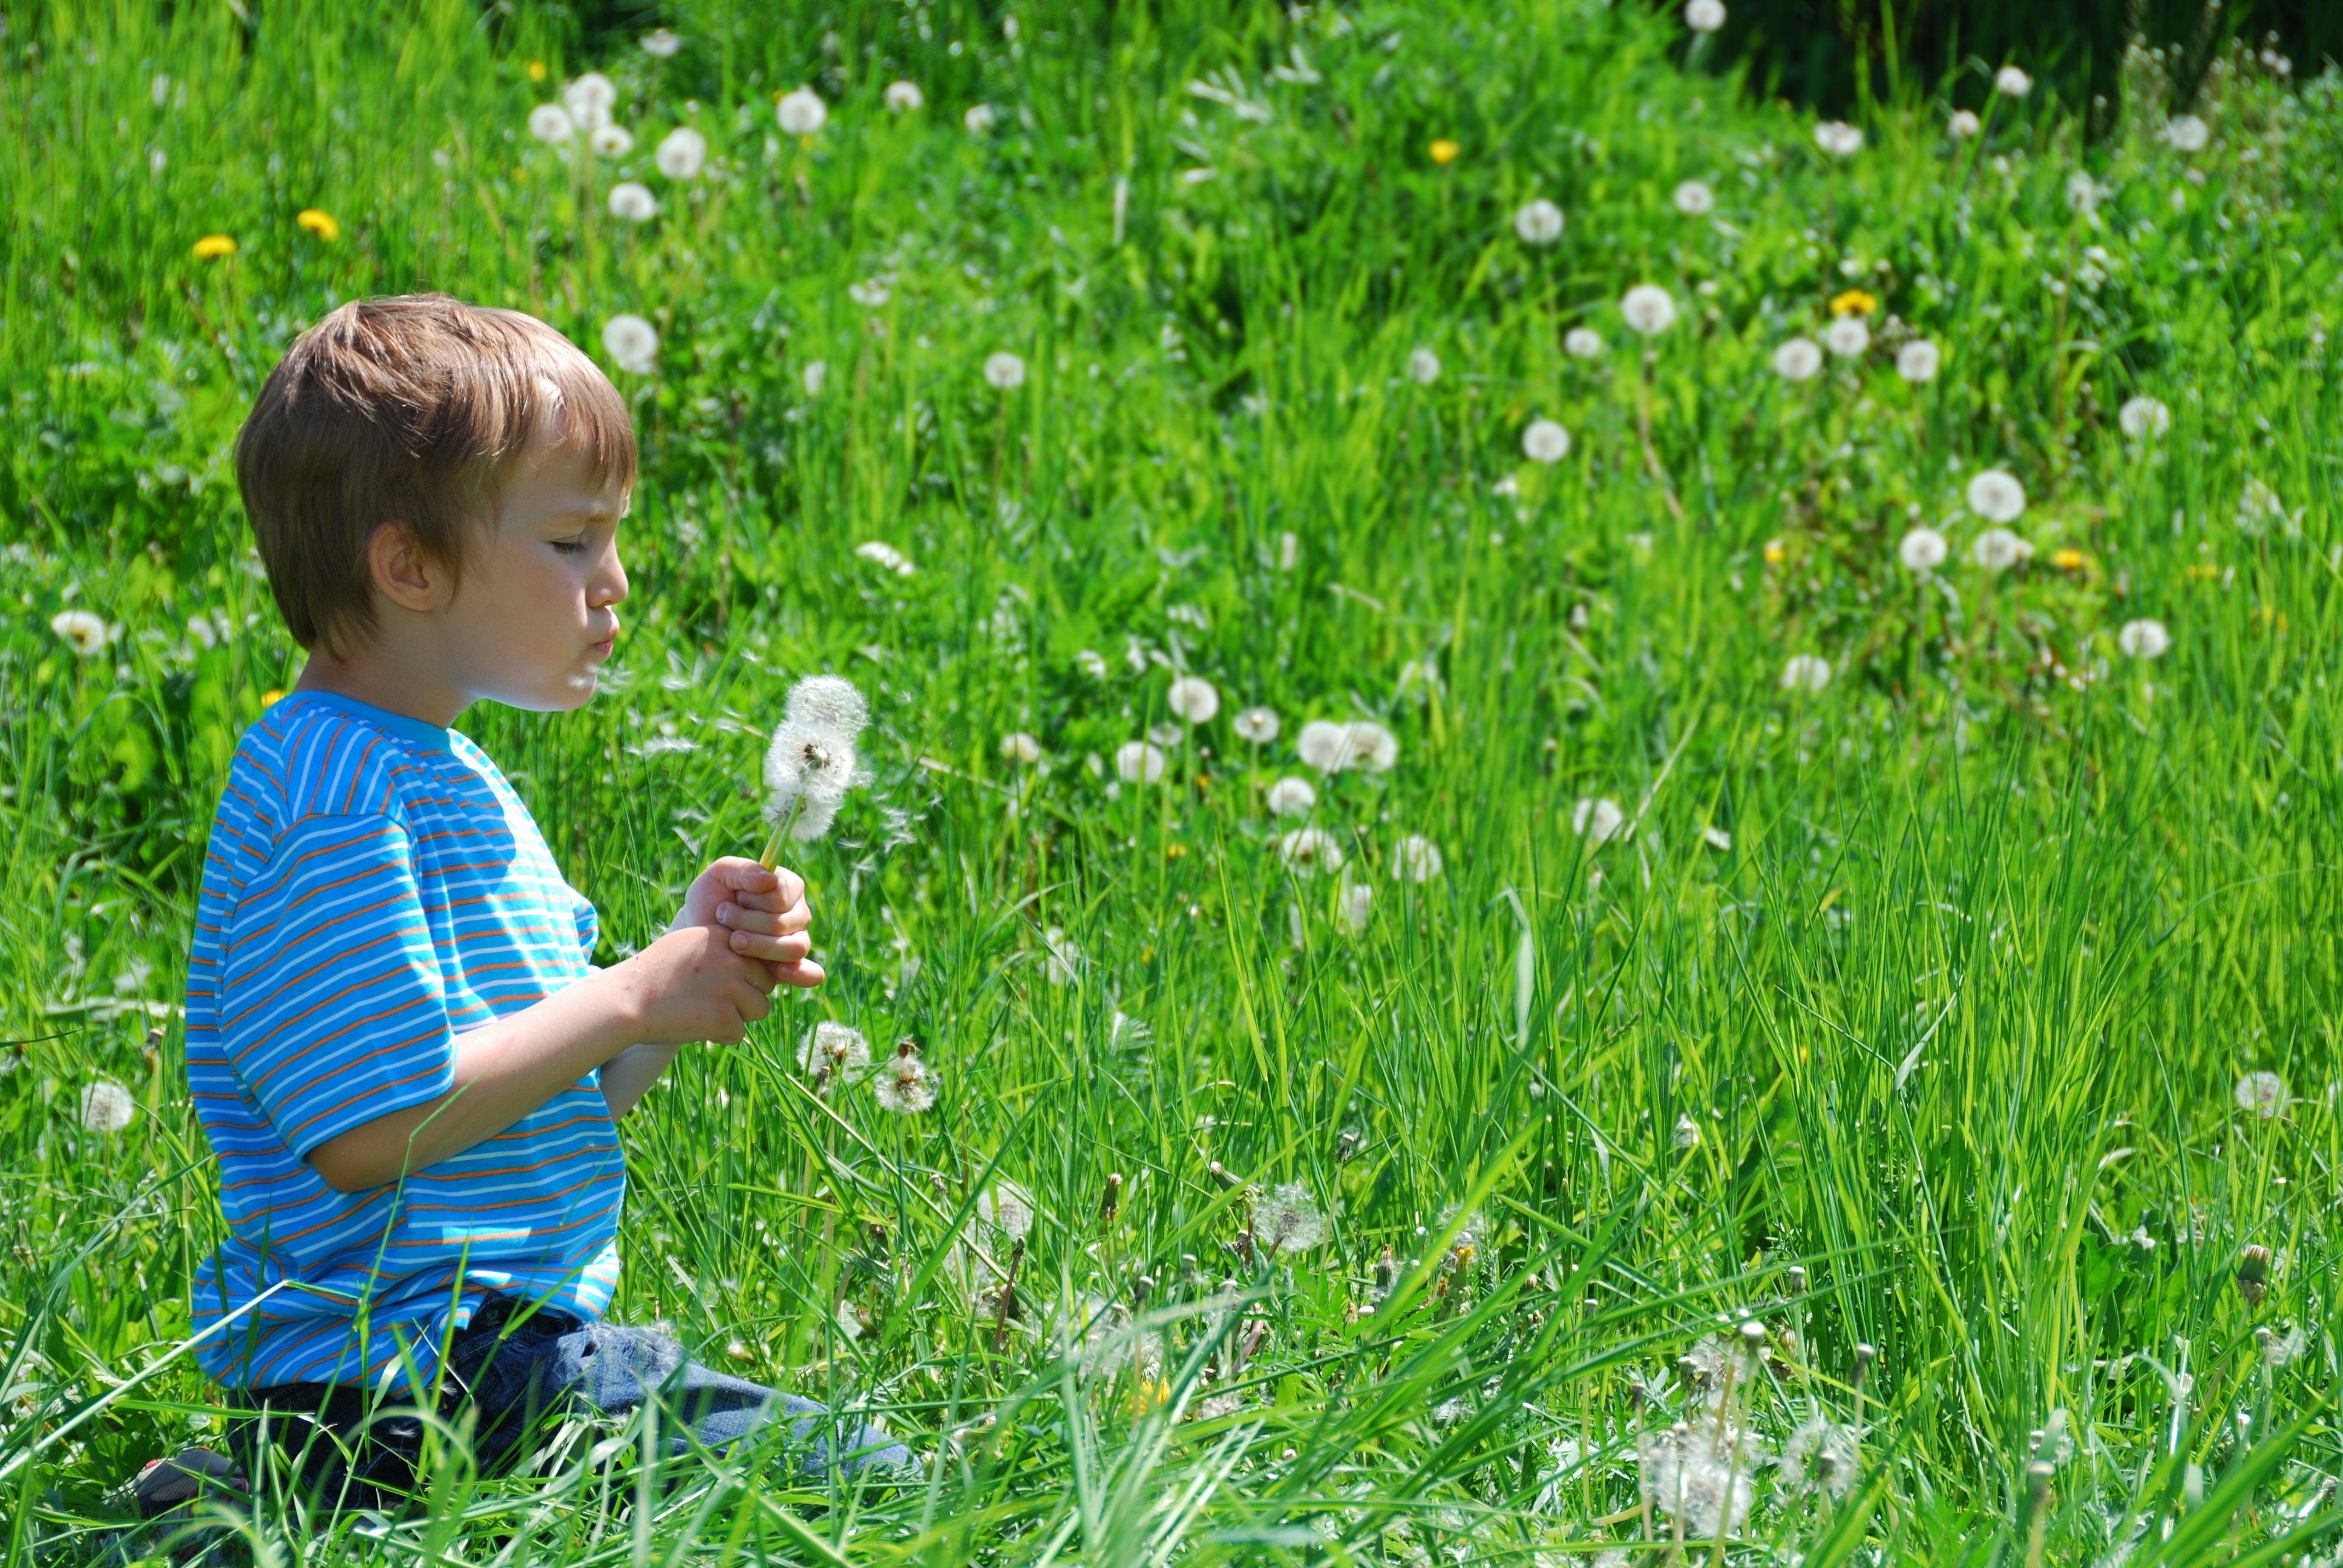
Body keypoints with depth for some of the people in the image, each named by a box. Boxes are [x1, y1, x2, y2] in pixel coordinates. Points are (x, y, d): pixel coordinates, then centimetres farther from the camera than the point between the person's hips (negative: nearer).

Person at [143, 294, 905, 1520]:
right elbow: (367, 1129, -22)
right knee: (867, 1489, -12)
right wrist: (632, 998, -15)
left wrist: (697, 964, 3)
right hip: (406, 1371, -10)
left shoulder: (439, 778, 18)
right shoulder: (336, 797, -16)